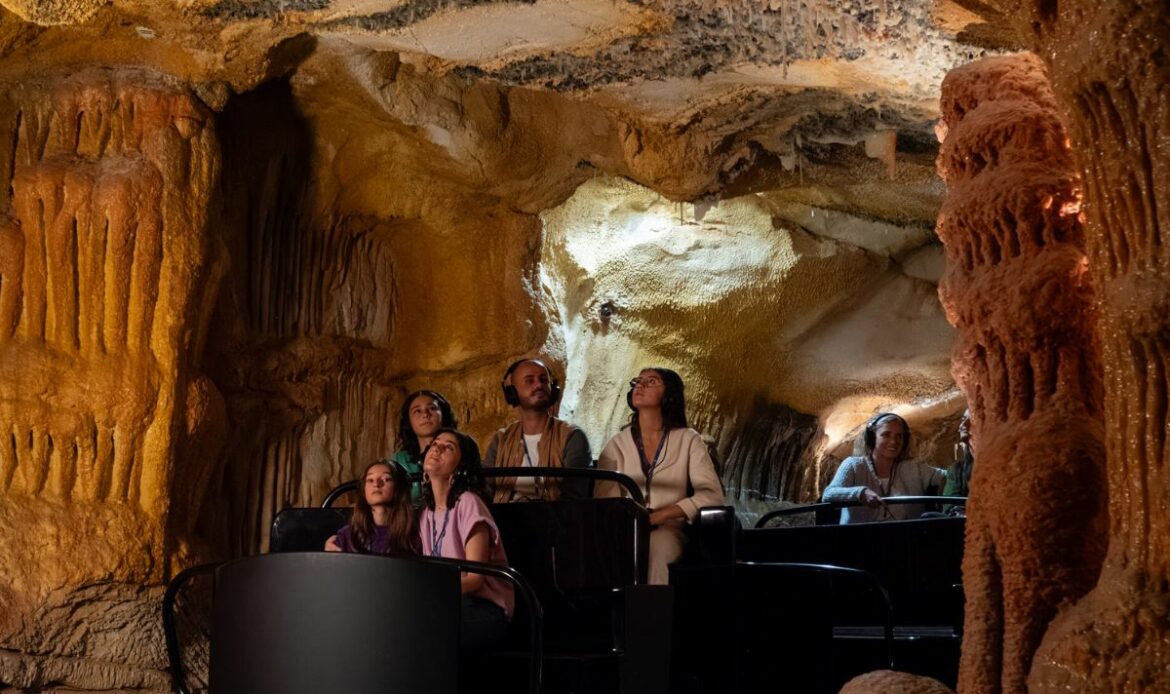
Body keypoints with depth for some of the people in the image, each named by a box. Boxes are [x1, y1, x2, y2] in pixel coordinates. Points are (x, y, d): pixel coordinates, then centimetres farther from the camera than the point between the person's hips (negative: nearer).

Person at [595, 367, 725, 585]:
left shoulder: (688, 440, 10)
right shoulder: (617, 444, 14)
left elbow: (712, 495, -1)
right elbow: (603, 500, 4)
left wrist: (659, 516, -12)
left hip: (668, 531, -1)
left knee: (653, 547, -38)